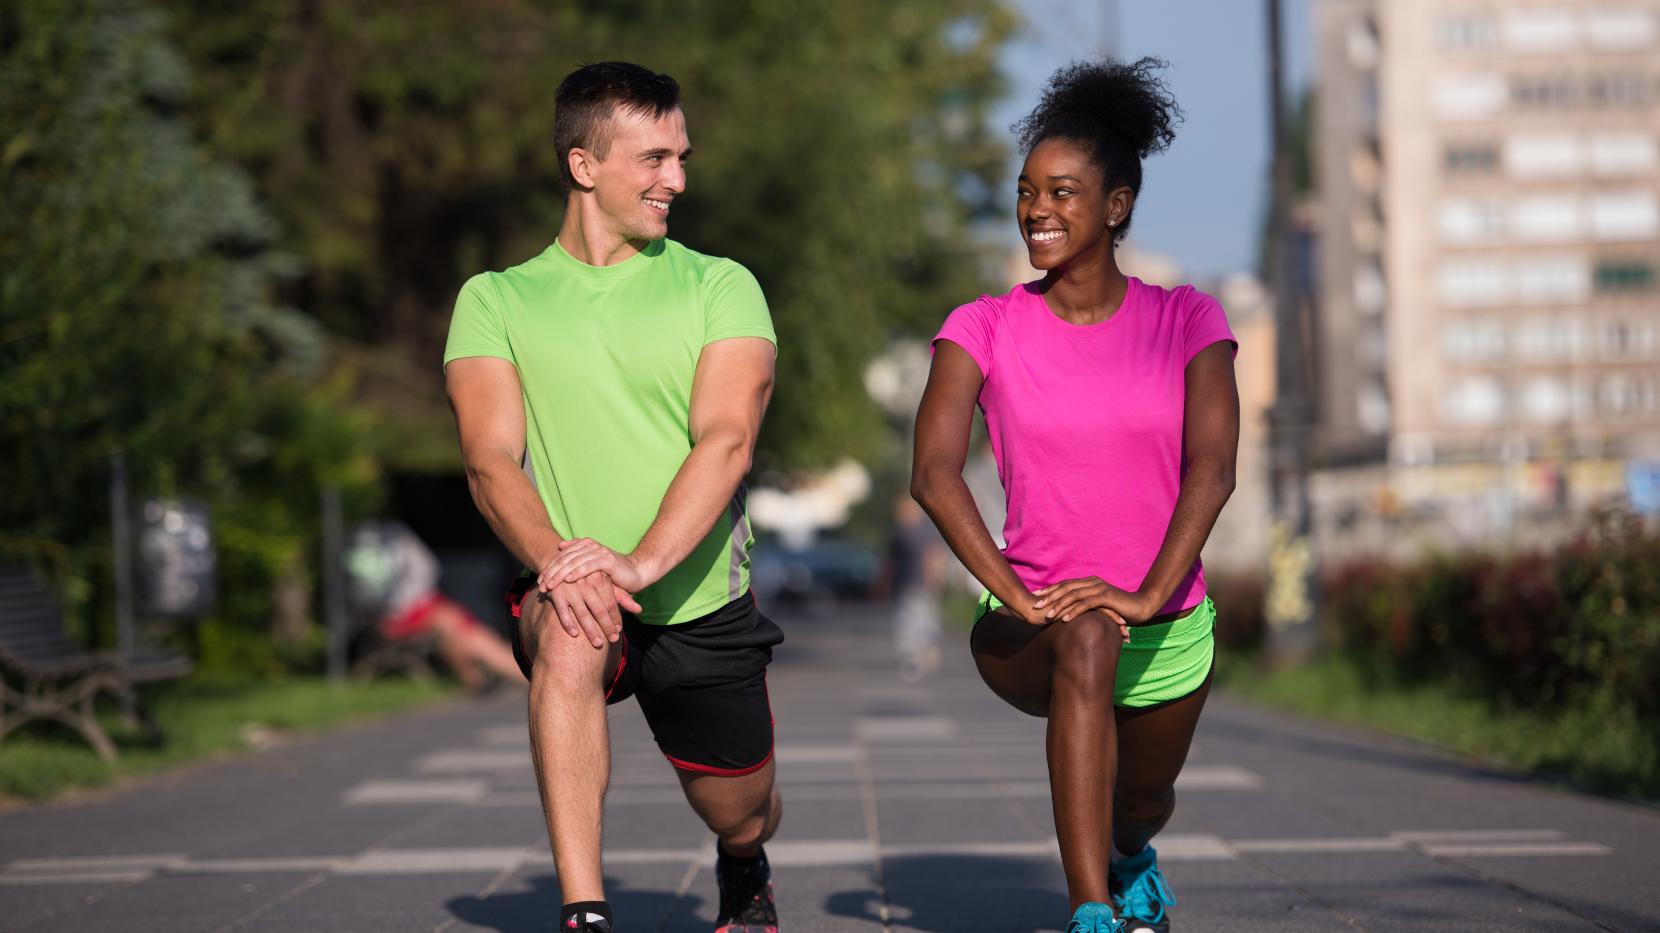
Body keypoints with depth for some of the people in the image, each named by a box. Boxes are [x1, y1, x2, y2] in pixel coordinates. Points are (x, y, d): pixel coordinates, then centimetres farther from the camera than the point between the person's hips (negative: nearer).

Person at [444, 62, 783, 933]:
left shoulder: (720, 287, -1)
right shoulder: (494, 300, 2)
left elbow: (726, 441, -15)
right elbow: (490, 460, -10)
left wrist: (641, 562, -32)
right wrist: (553, 560, -30)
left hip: (702, 605, 2)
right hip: (568, 591, -1)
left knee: (741, 817, 13)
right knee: (570, 639, -36)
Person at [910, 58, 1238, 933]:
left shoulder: (1185, 321, -4)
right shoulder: (983, 329, -5)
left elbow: (1213, 467, -16)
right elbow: (933, 474, -17)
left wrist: (1147, 595, -29)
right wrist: (1017, 597, -29)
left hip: (1168, 630, 3)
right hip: (1030, 634, -2)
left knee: (1142, 803, 22)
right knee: (1086, 641, -37)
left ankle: (1129, 858, 63)